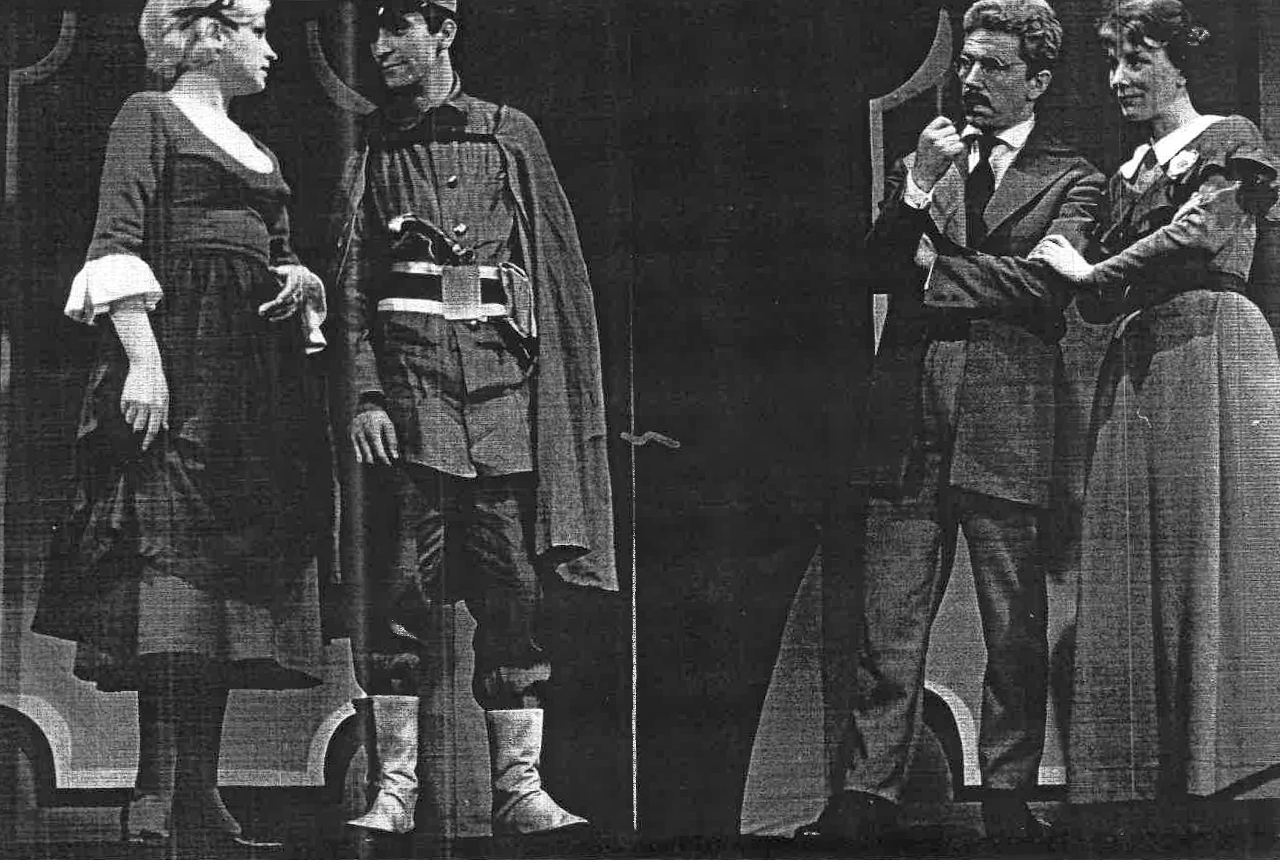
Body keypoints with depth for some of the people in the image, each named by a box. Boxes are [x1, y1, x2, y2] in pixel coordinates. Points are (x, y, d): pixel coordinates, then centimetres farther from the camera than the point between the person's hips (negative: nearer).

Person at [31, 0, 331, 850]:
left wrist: (303, 278, 3)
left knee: (239, 560, 2)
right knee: (172, 553, -17)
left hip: (257, 369, 8)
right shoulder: (150, 117, 3)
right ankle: (154, 790, -20)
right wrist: (144, 362, -20)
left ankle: (201, 786, 3)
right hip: (175, 354, -8)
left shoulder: (258, 151, 26)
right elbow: (117, 244, -8)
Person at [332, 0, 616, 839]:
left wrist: (561, 395, 2)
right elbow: (353, 284, 7)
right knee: (402, 585, -3)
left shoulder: (511, 134, 11)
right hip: (409, 375, 0)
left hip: (505, 380, 0)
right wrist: (365, 394, -6)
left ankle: (520, 786, 4)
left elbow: (563, 271, 9)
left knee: (514, 588, 0)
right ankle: (395, 786, 3)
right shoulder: (372, 149, 12)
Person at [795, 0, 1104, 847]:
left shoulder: (1071, 178, 7)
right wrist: (918, 188, -7)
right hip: (910, 419, 3)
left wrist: (933, 269, -2)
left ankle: (1009, 795, 12)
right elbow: (876, 269, 6)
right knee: (889, 622, 1)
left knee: (1016, 627, 3)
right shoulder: (919, 165, 17)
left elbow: (1046, 279, -8)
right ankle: (867, 792, 4)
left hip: (1007, 424, -2)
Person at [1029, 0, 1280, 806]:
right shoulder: (1127, 175, 22)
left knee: (1211, 551, -9)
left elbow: (1200, 231, -11)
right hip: (1135, 368, 6)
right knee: (1135, 571, 0)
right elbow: (1104, 301, 14)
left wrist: (1090, 273, -4)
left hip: (1210, 346, -6)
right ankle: (1146, 779, 2)